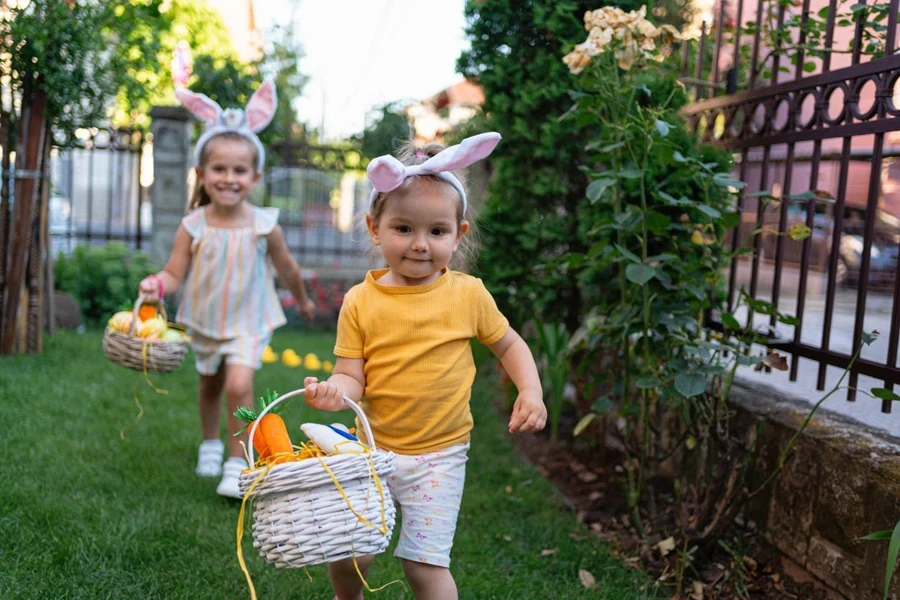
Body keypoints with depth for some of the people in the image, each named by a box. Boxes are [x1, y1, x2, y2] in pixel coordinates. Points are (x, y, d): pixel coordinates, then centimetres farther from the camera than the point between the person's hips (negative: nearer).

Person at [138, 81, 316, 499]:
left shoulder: (264, 225, -17)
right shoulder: (193, 226, -16)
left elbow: (286, 267, 0)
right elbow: (175, 272, -14)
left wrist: (303, 301, 15)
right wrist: (158, 285, -37)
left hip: (248, 322, -2)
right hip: (204, 320, 2)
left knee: (238, 385, -19)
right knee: (210, 384, 22)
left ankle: (237, 463, -3)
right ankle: (210, 443, 47)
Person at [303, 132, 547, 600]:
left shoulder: (467, 294, -6)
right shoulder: (359, 302, -6)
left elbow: (509, 344, 7)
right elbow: (352, 374, -5)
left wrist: (531, 392, -8)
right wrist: (335, 390, -28)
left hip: (439, 455, -1)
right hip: (373, 448, 2)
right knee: (346, 553, 7)